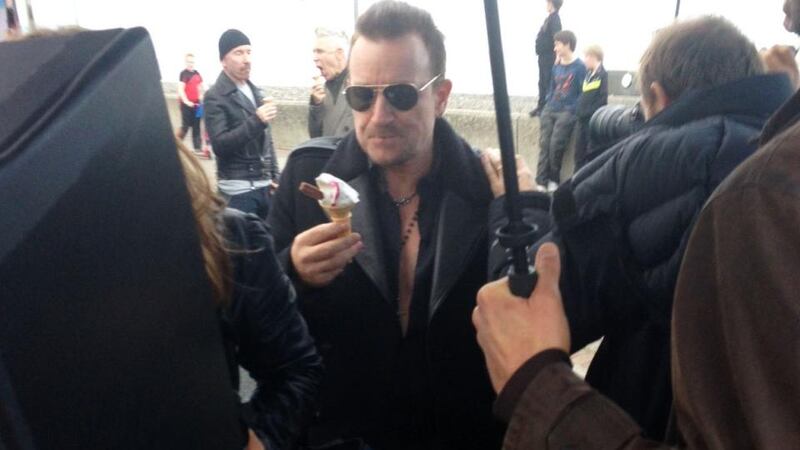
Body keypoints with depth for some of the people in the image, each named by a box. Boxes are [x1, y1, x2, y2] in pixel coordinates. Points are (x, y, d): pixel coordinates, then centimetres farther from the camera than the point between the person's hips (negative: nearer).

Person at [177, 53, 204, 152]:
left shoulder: (197, 73, 11)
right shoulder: (183, 73, -9)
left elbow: (200, 86, 23)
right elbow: (181, 89, -15)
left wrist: (200, 97, 10)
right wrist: (186, 101, -24)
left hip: (196, 103, 6)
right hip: (186, 104, -6)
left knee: (196, 126, 8)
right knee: (185, 125, -4)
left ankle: (198, 147, 11)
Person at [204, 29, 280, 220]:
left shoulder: (254, 91, 14)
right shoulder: (216, 96, -8)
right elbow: (219, 144, -17)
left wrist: (275, 175, 14)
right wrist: (256, 121, -26)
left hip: (264, 185, 7)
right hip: (238, 189, -6)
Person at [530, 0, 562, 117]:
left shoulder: (555, 18, -15)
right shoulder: (550, 17, 14)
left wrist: (556, 57, -22)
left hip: (550, 57, -10)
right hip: (544, 56, 10)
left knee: (549, 83, -3)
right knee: (542, 82, 15)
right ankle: (541, 106, 23)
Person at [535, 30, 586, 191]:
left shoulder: (580, 67, -7)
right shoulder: (556, 66, 13)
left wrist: (572, 110, -14)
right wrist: (548, 104, 7)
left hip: (567, 112, -6)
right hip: (549, 110, 6)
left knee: (556, 146, -14)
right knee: (544, 144, -7)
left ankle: (554, 180, 5)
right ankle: (541, 181, -7)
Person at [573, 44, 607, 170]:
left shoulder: (602, 74, -10)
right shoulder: (588, 73, 13)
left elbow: (602, 99, -16)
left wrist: (588, 112, -17)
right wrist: (579, 111, 9)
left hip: (593, 118, -8)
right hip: (583, 118, 8)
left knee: (591, 152, -2)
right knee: (579, 150, 11)